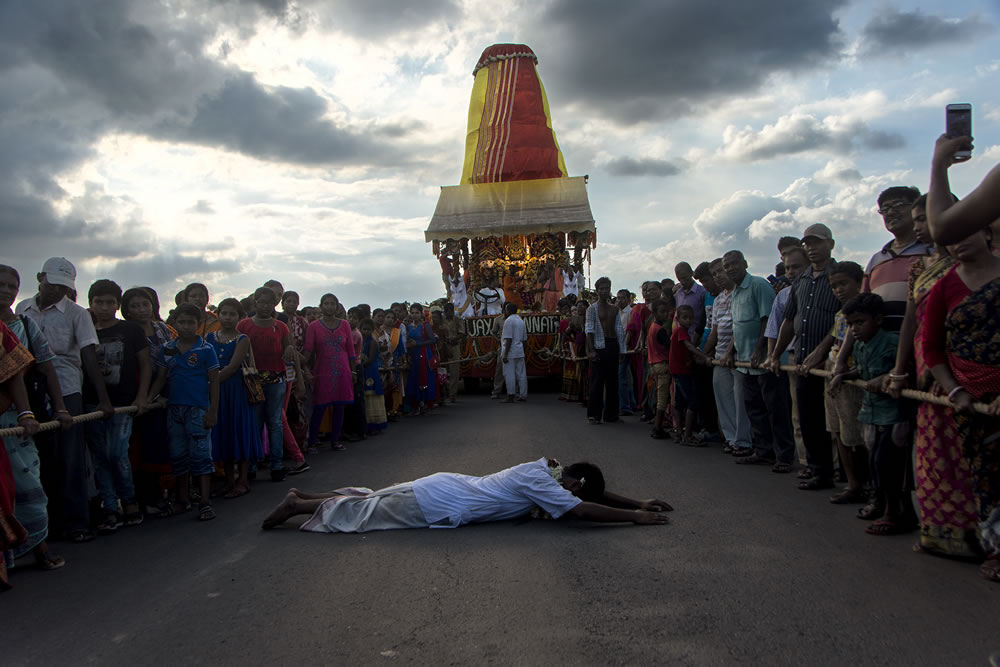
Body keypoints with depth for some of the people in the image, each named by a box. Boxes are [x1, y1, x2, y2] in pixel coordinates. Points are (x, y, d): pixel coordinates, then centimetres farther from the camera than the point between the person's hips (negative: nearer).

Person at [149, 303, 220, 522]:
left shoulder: (206, 349, -4)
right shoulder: (167, 349, 8)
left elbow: (214, 381, -4)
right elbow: (160, 378, 12)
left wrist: (213, 411, -8)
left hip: (198, 409, -5)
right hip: (174, 408, 5)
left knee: (200, 455, -4)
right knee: (178, 455, 12)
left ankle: (204, 502, 2)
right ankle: (183, 500, 24)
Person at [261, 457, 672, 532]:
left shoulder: (546, 469, 6)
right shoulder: (539, 484, -20)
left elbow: (591, 491, 14)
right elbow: (583, 509, -28)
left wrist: (637, 502, 7)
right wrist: (635, 518, -21)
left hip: (445, 486, 8)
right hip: (440, 505, -8)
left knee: (372, 501, 19)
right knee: (364, 514, 2)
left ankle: (306, 497, 26)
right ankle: (299, 505, 11)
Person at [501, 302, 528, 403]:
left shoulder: (509, 321, -11)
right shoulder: (521, 321, 15)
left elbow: (509, 339, -17)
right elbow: (524, 339, 18)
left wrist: (505, 354, -17)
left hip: (511, 353, -8)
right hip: (520, 353, 8)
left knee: (509, 374, -4)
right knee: (521, 374, 8)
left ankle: (510, 396, -4)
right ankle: (523, 395, 11)